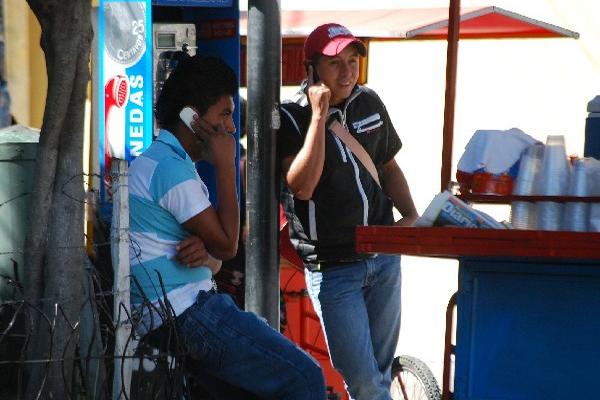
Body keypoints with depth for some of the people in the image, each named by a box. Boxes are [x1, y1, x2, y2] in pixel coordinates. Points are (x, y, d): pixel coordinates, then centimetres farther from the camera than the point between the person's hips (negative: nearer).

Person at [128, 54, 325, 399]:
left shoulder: (157, 162, 20)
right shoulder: (170, 167, -13)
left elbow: (216, 252, 18)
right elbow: (227, 245, -12)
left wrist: (203, 252, -8)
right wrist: (226, 166, -6)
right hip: (188, 312, -10)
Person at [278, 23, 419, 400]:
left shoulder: (369, 103, 5)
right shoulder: (291, 118, -11)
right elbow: (302, 186, -24)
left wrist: (411, 215, 2)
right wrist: (319, 116, -24)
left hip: (384, 253, 6)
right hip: (333, 267, -6)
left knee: (381, 369, 15)